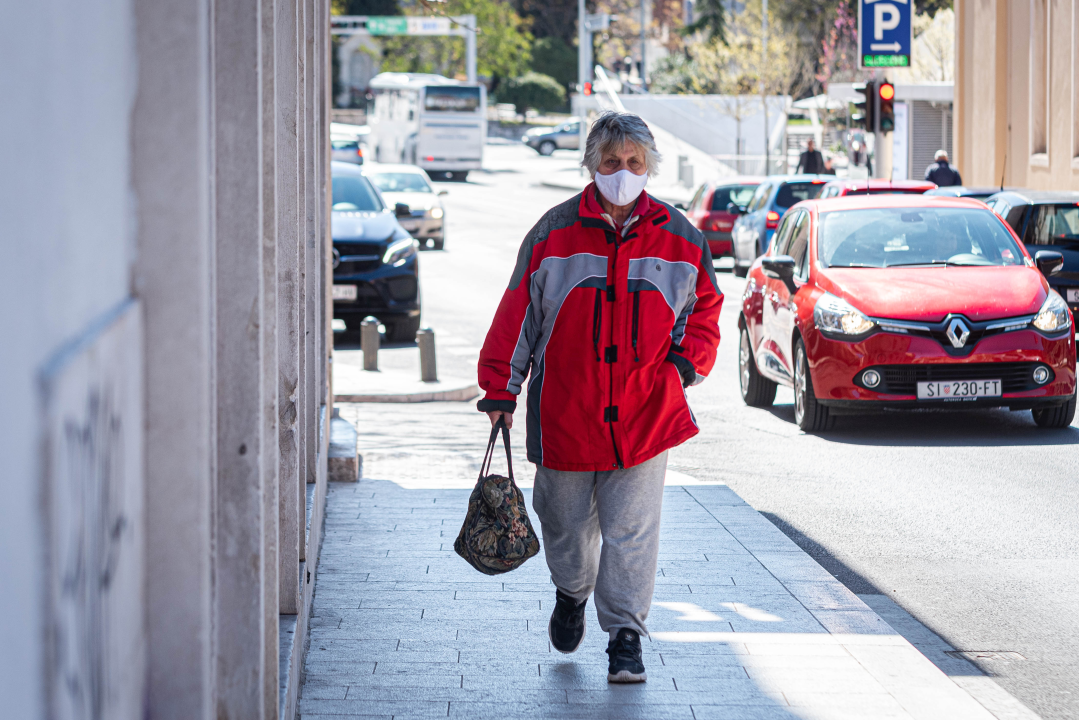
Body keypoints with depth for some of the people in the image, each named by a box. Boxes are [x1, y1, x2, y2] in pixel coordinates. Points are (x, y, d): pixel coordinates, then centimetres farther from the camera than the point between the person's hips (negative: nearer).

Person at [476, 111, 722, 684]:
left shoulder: (679, 238, 2)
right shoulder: (555, 233, -1)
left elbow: (704, 307, 14)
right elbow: (518, 313, 2)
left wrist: (688, 358, -4)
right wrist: (501, 388, -1)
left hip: (646, 414, 0)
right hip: (565, 411, 1)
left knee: (632, 530, -5)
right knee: (566, 522, 14)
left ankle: (625, 637, 2)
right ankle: (571, 595, 43)